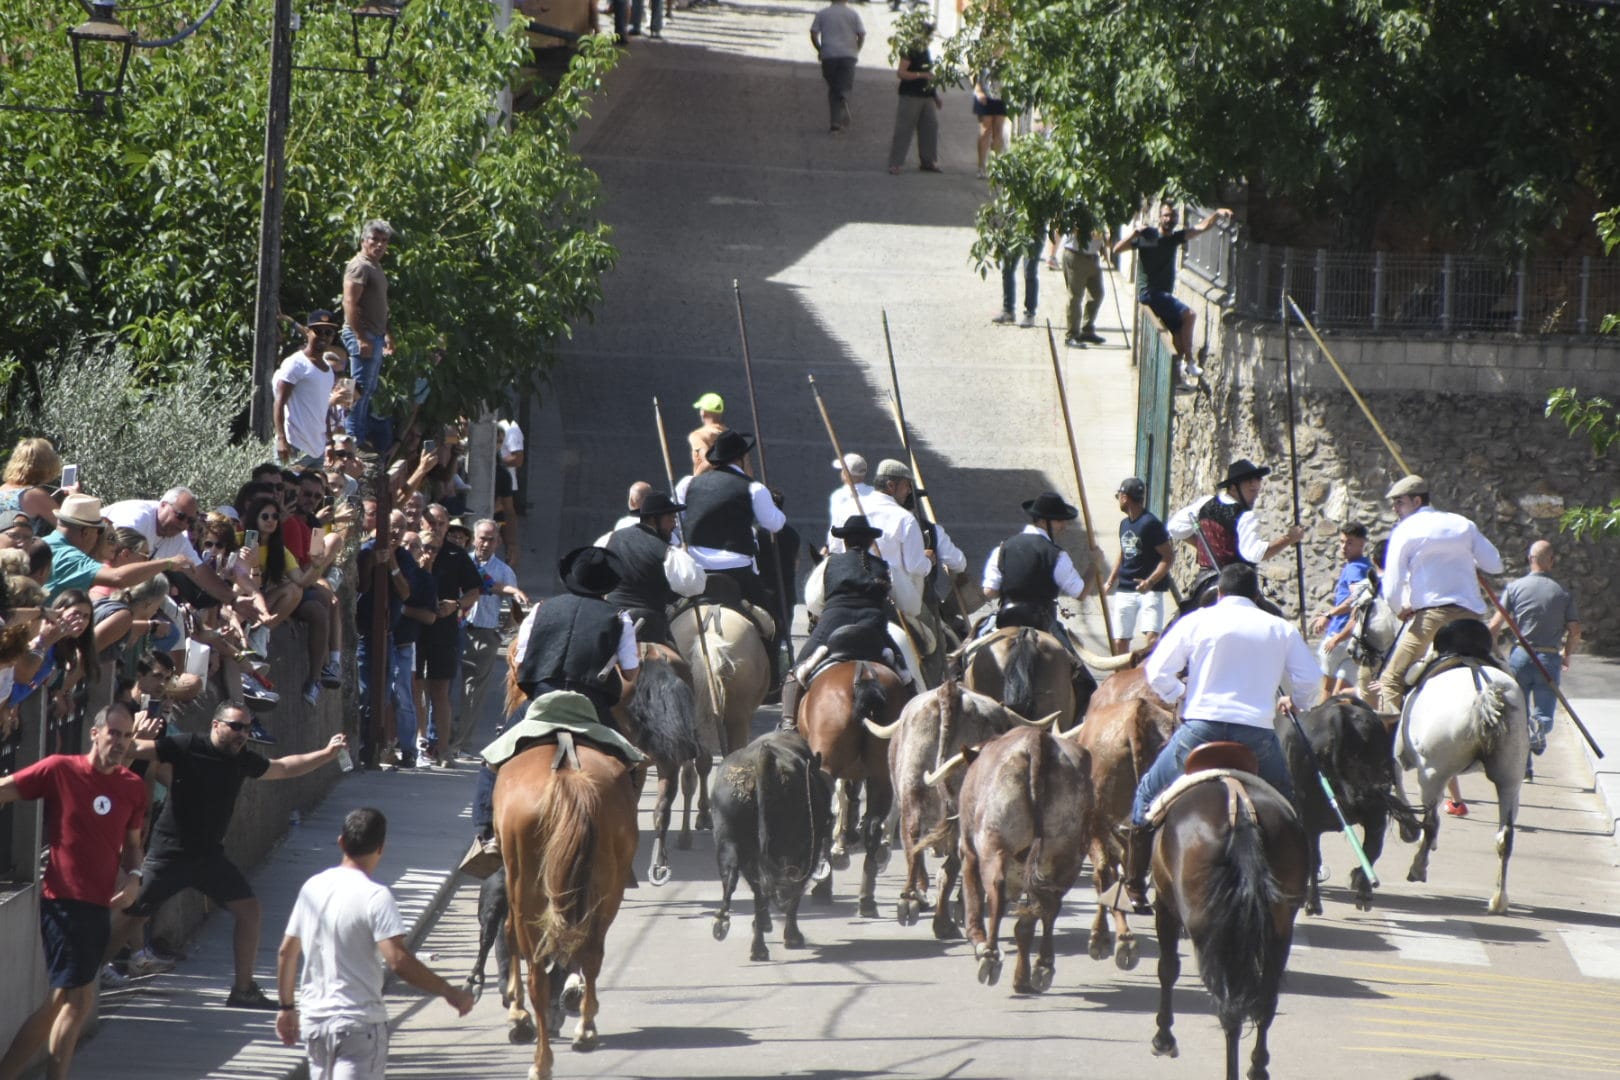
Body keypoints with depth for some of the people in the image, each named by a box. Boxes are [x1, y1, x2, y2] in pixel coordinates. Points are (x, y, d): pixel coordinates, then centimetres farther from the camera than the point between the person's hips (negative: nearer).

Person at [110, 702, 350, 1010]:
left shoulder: (243, 759, 6)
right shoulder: (187, 747, -13)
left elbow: (283, 768, 20)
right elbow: (138, 748, -18)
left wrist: (327, 753, 11)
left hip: (209, 855, 6)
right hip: (170, 853, -6)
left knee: (249, 909, 1)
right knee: (130, 917, -3)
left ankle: (243, 990, 10)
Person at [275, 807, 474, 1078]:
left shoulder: (313, 887, 6)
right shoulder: (375, 897, -15)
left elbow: (286, 952, 12)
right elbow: (399, 961, -23)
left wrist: (287, 1006, 23)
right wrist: (448, 992, -16)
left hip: (313, 1018, 7)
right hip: (359, 1022, -7)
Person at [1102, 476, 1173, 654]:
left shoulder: (1150, 523, -13)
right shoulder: (1125, 524, 12)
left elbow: (1169, 557, -14)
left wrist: (1150, 581, -25)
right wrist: (1110, 582, 14)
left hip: (1150, 591, -8)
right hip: (1124, 591, 8)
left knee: (1152, 638, -22)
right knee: (1120, 642, 7)